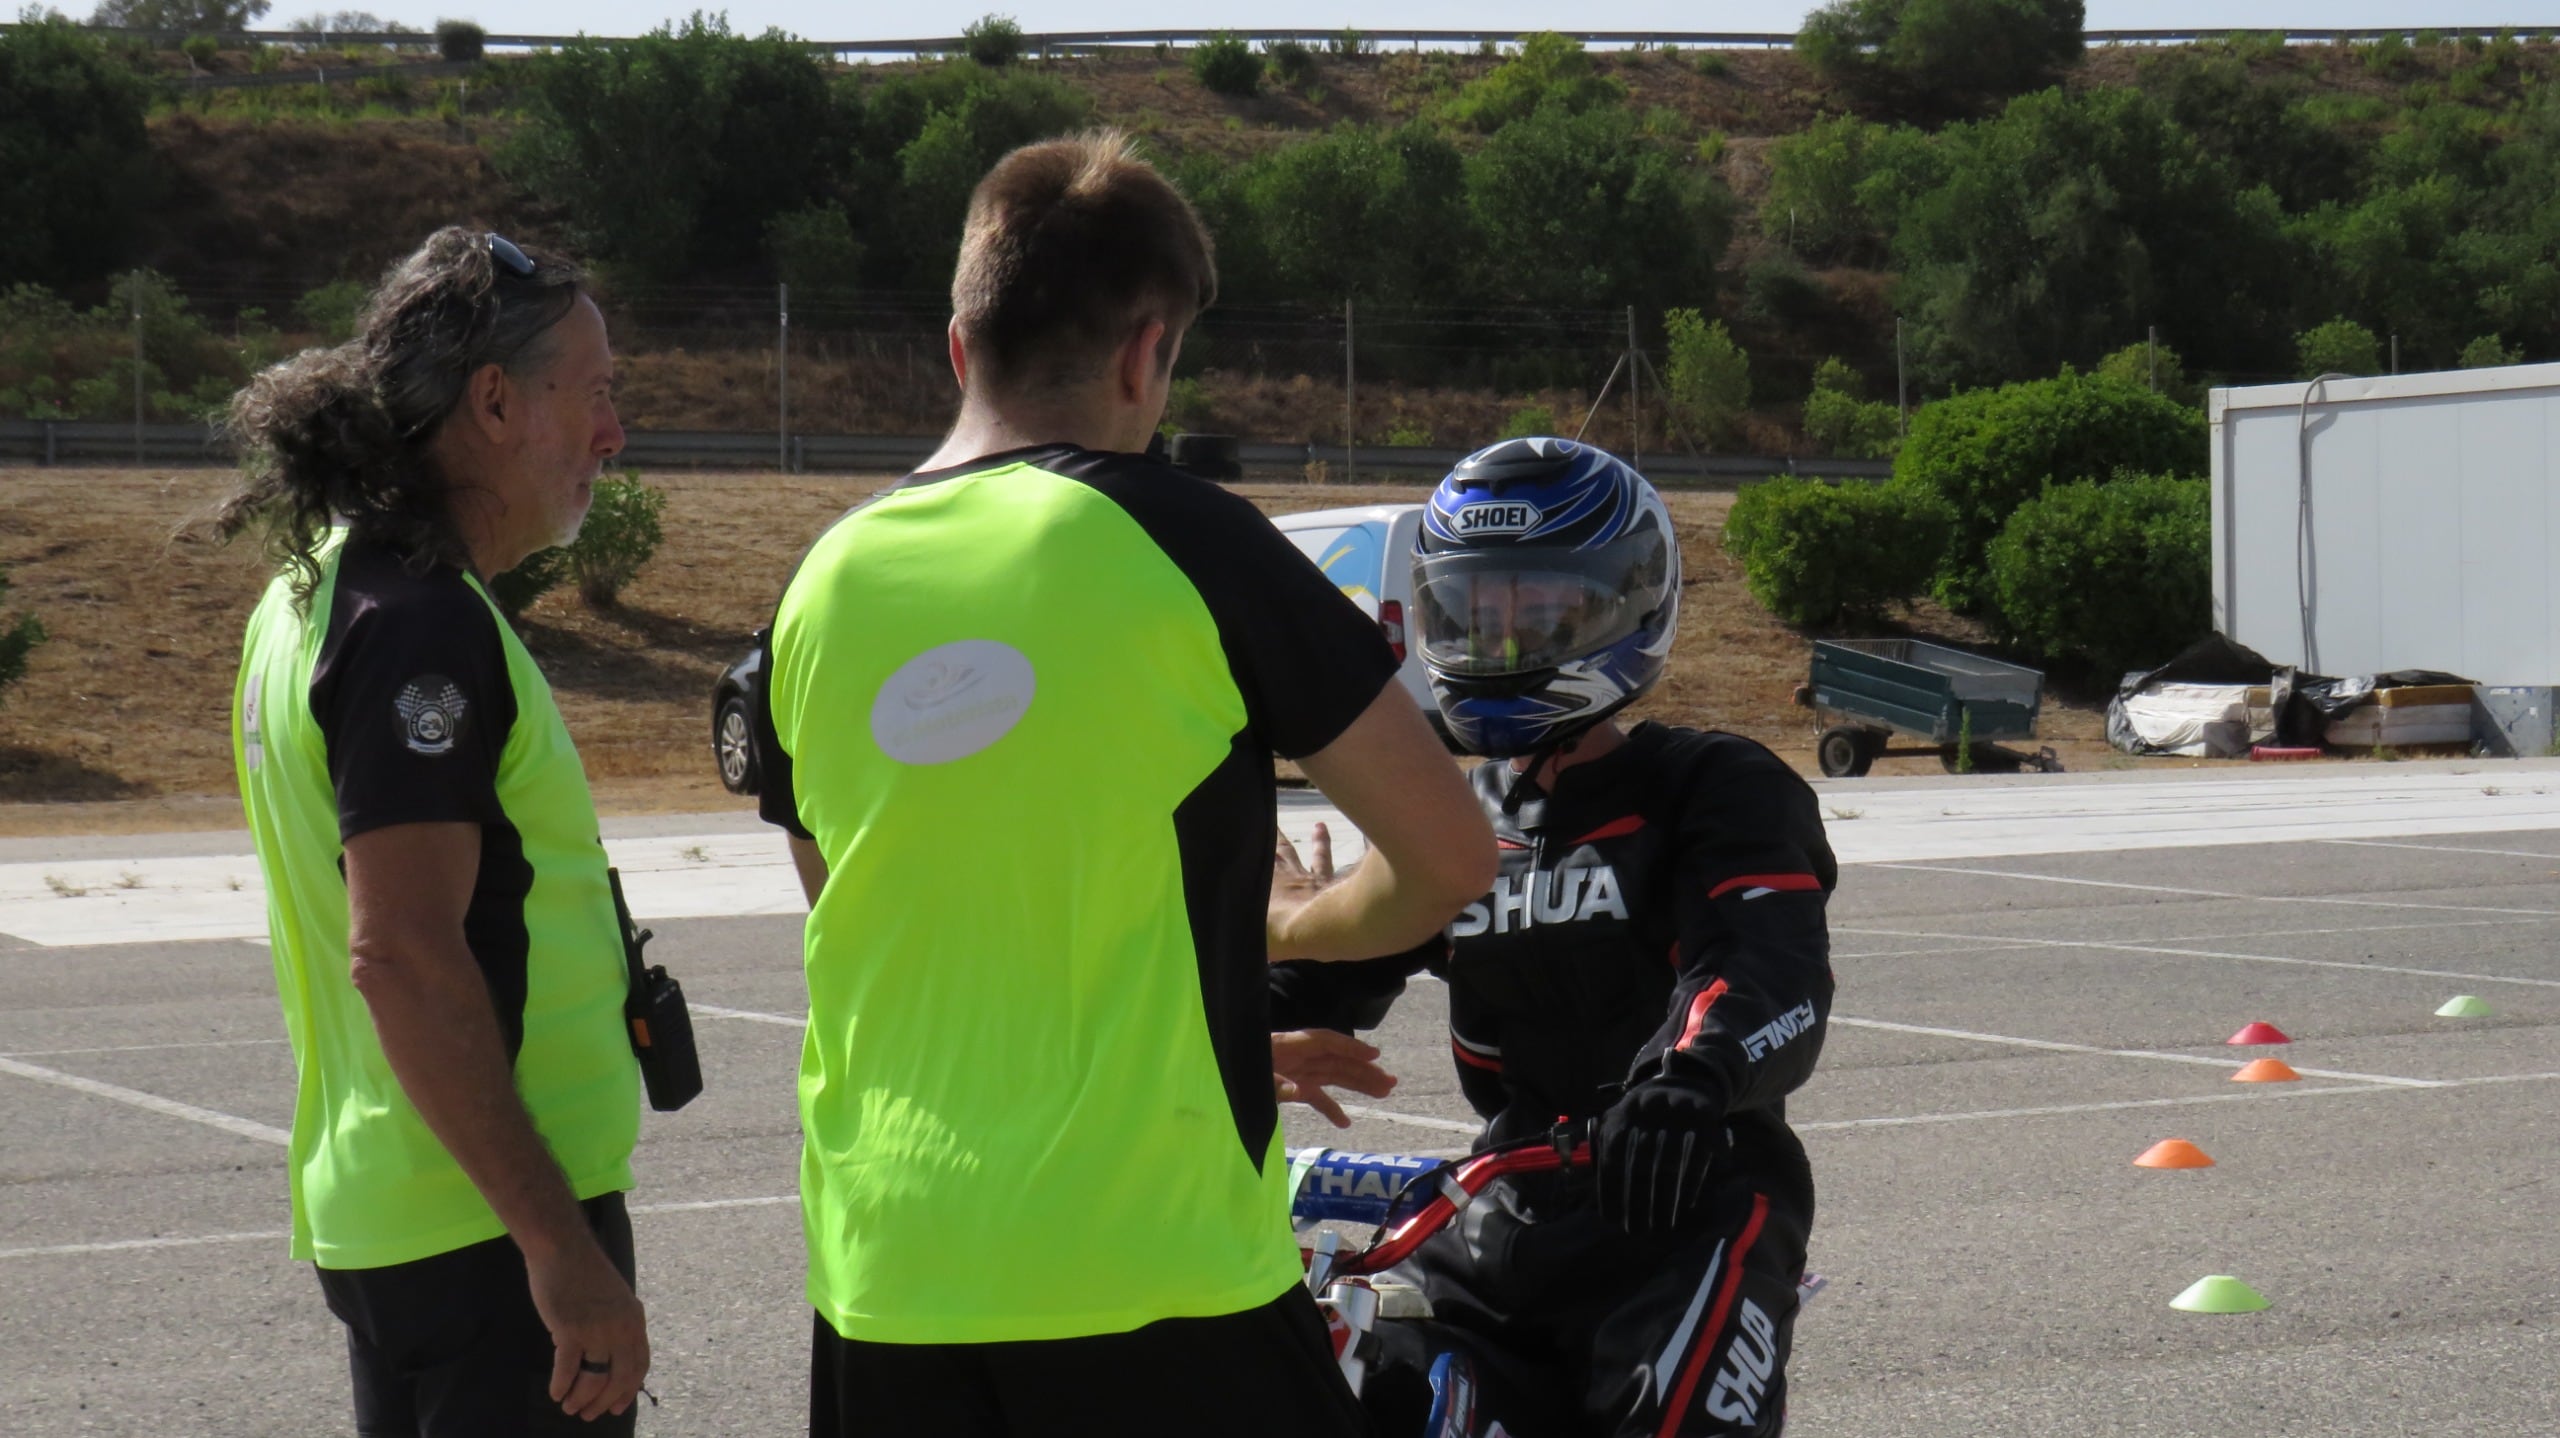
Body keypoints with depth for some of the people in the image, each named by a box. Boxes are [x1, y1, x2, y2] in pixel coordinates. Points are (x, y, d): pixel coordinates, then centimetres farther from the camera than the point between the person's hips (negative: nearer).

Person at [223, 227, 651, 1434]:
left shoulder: (316, 593, 14)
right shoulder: (421, 624, -17)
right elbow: (404, 956, -25)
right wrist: (562, 1246, -24)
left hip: (374, 1209, 10)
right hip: (490, 1225, -10)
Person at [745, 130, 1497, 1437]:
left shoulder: (824, 585, 7)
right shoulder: (1181, 543, -8)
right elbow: (1447, 855, -5)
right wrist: (1289, 937, 18)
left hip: (883, 1281, 5)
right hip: (1151, 1277, -5)